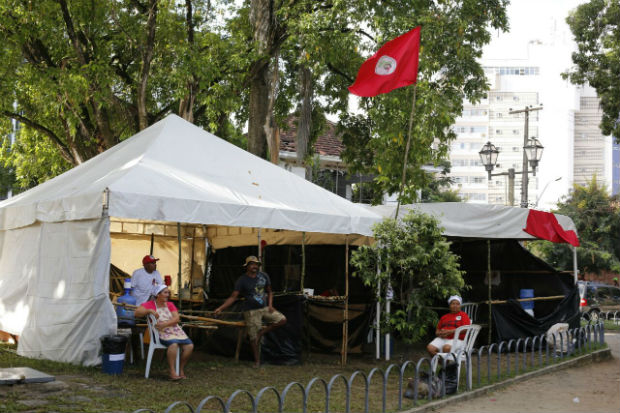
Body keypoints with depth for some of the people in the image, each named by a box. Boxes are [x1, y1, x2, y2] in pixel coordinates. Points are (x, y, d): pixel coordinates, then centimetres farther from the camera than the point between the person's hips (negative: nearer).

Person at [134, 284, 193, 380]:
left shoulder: (170, 305, 17)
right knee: (173, 344, -36)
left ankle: (181, 369, -3)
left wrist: (164, 324, -16)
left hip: (176, 330, 5)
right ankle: (172, 372, -31)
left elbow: (176, 318, 2)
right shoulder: (150, 304, 5)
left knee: (189, 345, -19)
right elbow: (136, 313, -8)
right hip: (162, 333, -5)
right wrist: (149, 310, -22)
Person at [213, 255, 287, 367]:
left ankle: (261, 332, 2)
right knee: (253, 337, -3)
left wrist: (270, 305, -1)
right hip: (251, 312, -5)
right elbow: (233, 297, -11)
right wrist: (221, 308, -23)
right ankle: (257, 360, 14)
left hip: (265, 308, 5)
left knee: (282, 320, -8)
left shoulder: (263, 276, 4)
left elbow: (269, 292, 15)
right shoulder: (242, 280, -8)